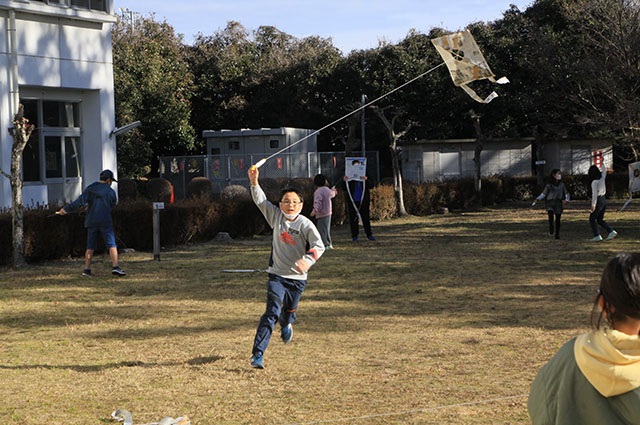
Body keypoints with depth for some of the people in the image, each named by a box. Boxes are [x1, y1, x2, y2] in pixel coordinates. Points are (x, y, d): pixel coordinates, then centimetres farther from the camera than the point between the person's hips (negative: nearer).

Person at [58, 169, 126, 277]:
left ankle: (86, 269, 8)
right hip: (105, 221, -3)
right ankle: (115, 267, -17)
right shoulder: (111, 192, 1)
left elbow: (81, 201, -8)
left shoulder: (90, 188, 4)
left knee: (90, 247, 11)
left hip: (91, 221, 3)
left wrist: (67, 208, -7)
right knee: (112, 245, -3)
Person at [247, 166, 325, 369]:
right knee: (272, 312, -16)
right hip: (277, 275, 0)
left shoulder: (305, 225, -10)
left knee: (289, 312, 17)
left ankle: (286, 325, 58)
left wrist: (307, 260, -31)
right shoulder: (276, 216, -1)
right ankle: (257, 354, -20)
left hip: (297, 277, 0)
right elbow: (260, 201, 2)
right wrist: (254, 182, -12)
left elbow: (319, 246, -14)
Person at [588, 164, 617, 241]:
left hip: (598, 200, -8)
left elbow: (595, 194, -23)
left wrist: (593, 205, -25)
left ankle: (597, 236, -6)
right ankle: (611, 231, 2)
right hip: (604, 200, 8)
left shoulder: (594, 182, -16)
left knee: (592, 219, 1)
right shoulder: (602, 178, 7)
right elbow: (604, 172, 32)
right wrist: (607, 170, 54)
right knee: (600, 219, 14)